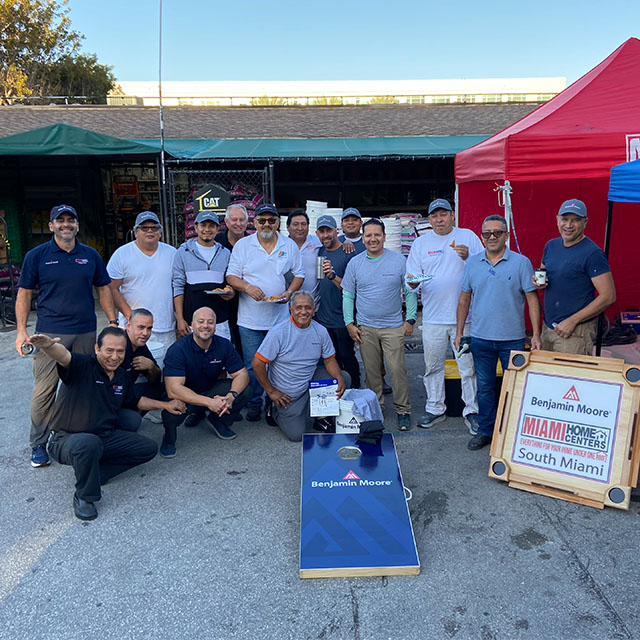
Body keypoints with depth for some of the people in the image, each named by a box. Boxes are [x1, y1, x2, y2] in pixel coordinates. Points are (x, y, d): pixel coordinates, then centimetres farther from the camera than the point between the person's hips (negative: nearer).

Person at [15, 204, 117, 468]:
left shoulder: (91, 255, 9)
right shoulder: (36, 256, 3)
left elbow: (103, 290, 14)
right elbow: (24, 294, 5)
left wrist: (113, 322, 6)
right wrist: (21, 331, -3)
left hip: (86, 332, 2)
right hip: (49, 333, -2)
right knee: (44, 390, -2)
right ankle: (38, 445, 12)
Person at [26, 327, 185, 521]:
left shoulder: (122, 376, 7)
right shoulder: (82, 366, -16)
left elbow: (135, 400, 25)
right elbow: (63, 356, -41)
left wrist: (165, 405, 22)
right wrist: (48, 345, -64)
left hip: (106, 437, 7)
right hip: (67, 439, -7)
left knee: (149, 448, 1)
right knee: (89, 443, -41)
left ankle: (91, 474, 1)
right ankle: (84, 497, -13)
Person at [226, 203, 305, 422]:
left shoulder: (289, 245, 6)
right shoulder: (242, 245, 2)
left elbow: (298, 274, 11)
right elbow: (232, 276, 1)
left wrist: (290, 291, -8)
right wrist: (247, 287, -18)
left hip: (281, 317, 1)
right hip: (250, 318, -1)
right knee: (253, 365, 4)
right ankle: (254, 403, 19)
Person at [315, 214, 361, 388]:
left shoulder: (348, 254, -10)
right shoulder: (320, 252, 10)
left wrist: (333, 276, -31)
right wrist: (314, 303, 9)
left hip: (342, 320, -6)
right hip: (322, 317, 6)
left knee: (347, 358, 4)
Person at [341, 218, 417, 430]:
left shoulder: (399, 260, -1)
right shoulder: (355, 263, 5)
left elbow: (410, 291, 5)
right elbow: (347, 296, 10)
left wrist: (410, 319, 0)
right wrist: (349, 323, 4)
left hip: (393, 327, -2)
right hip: (365, 328, 2)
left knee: (397, 369, -5)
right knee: (372, 371, 8)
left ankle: (403, 410, 9)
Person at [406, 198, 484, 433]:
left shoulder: (468, 237, 5)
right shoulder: (420, 243, 10)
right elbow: (413, 276, 7)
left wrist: (468, 258, -15)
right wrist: (414, 282, -16)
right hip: (433, 316, 2)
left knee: (468, 366, 2)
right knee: (432, 366, 10)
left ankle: (471, 411, 16)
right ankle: (435, 408, 24)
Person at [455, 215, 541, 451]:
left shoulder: (521, 263, -4)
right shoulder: (472, 263, 4)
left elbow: (532, 299, -4)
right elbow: (464, 299, 9)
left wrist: (536, 334, -9)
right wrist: (459, 332, 7)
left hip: (513, 339, -2)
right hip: (481, 338, 2)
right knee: (484, 388, 12)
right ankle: (485, 430, 26)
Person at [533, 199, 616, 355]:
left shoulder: (592, 253, -12)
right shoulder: (551, 245, 9)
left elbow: (608, 296, -15)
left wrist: (572, 321, -17)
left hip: (576, 332, -7)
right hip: (548, 327, 7)